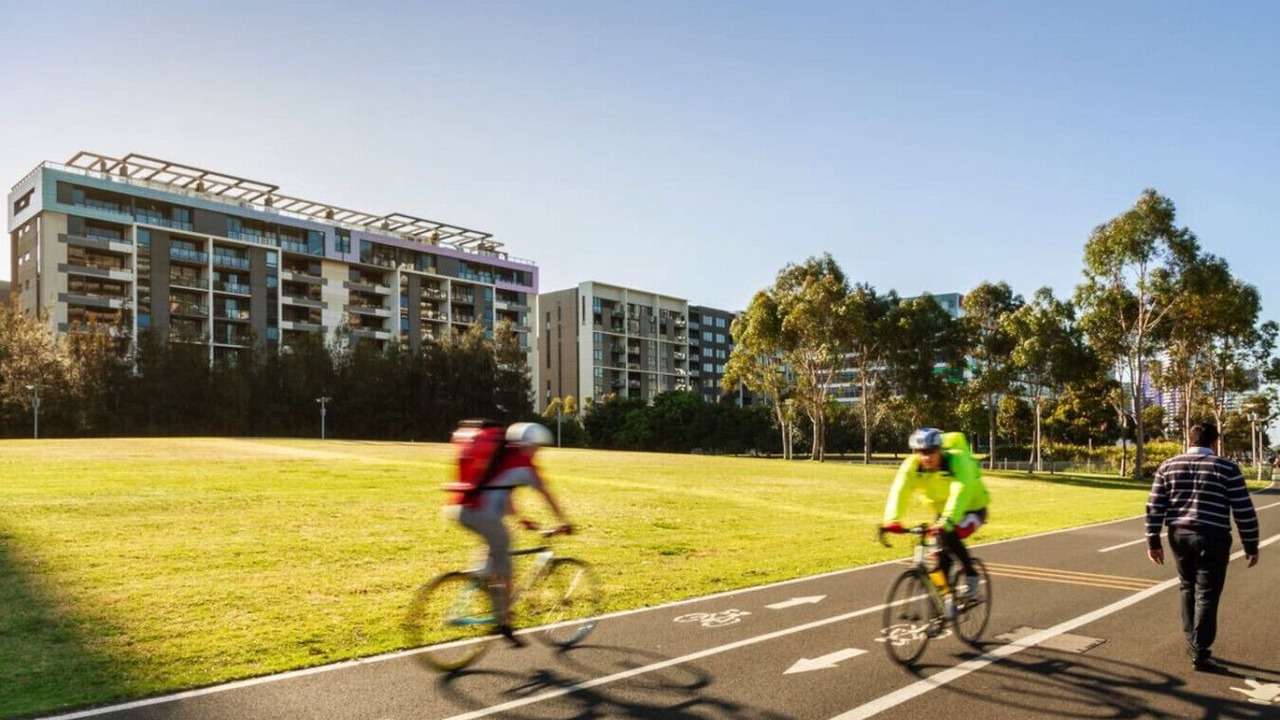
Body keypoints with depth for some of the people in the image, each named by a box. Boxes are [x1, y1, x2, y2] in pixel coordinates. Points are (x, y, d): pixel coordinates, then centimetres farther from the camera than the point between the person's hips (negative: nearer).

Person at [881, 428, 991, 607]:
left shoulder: (958, 460, -33)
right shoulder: (912, 466, -23)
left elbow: (960, 493, -46)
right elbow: (899, 491, -36)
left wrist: (947, 521, -60)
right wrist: (891, 520, -52)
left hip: (973, 507, -5)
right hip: (943, 510, 5)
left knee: (950, 537, -27)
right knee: (941, 553, -4)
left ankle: (971, 577, -6)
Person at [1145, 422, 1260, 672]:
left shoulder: (1168, 466, 5)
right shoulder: (1227, 468, -4)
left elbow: (1154, 507, 4)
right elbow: (1244, 511, -4)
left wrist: (1153, 541, 10)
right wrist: (1251, 546, 5)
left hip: (1179, 535, 3)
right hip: (1212, 538, -3)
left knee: (1188, 589, 18)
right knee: (1207, 595, 2)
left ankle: (1192, 643, 25)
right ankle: (1200, 654, 3)